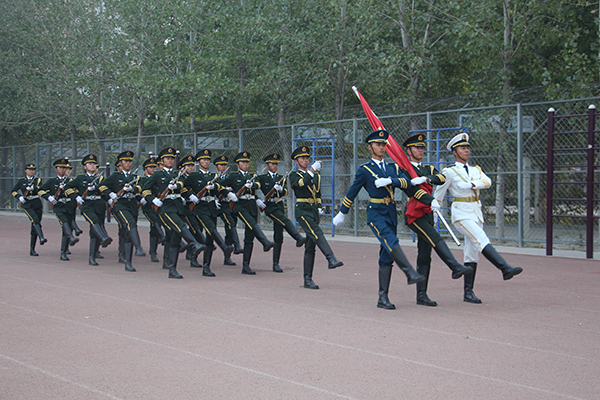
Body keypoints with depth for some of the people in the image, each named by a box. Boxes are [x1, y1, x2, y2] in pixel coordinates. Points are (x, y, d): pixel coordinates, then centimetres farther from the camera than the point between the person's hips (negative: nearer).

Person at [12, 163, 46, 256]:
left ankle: (32, 250, 8)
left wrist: (32, 188, -26)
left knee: (34, 227, 2)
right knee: (35, 220, -29)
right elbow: (13, 191, 12)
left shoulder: (38, 180, 10)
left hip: (37, 204, 2)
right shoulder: (21, 181, 9)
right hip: (27, 205, -2)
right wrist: (19, 197, -6)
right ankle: (41, 238, -45)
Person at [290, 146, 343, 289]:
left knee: (310, 246, 4)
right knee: (317, 234, -28)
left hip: (314, 211, 6)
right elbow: (301, 184, -21)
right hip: (303, 211, -6)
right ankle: (331, 260, -43)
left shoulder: (316, 175, 20)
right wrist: (312, 170, -28)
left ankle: (308, 279, 6)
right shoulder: (294, 175, 2)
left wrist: (319, 208, 14)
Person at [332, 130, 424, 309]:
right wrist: (342, 214, 14)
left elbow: (406, 183, -2)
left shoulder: (393, 167, 14)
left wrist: (389, 181, -18)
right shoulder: (364, 170, 1)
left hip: (391, 214, 5)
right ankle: (411, 273, -38)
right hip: (375, 213, -5)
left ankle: (383, 297, 5)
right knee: (391, 242, -29)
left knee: (387, 257, 3)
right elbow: (351, 193, 8)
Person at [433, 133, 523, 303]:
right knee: (481, 239, -25)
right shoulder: (449, 171, 2)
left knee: (472, 253, 5)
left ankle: (468, 293, 7)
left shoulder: (476, 170, 17)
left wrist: (471, 184, -19)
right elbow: (438, 195, 5)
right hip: (461, 212, -6)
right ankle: (505, 269, -37)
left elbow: (487, 182, -3)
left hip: (476, 212, 6)